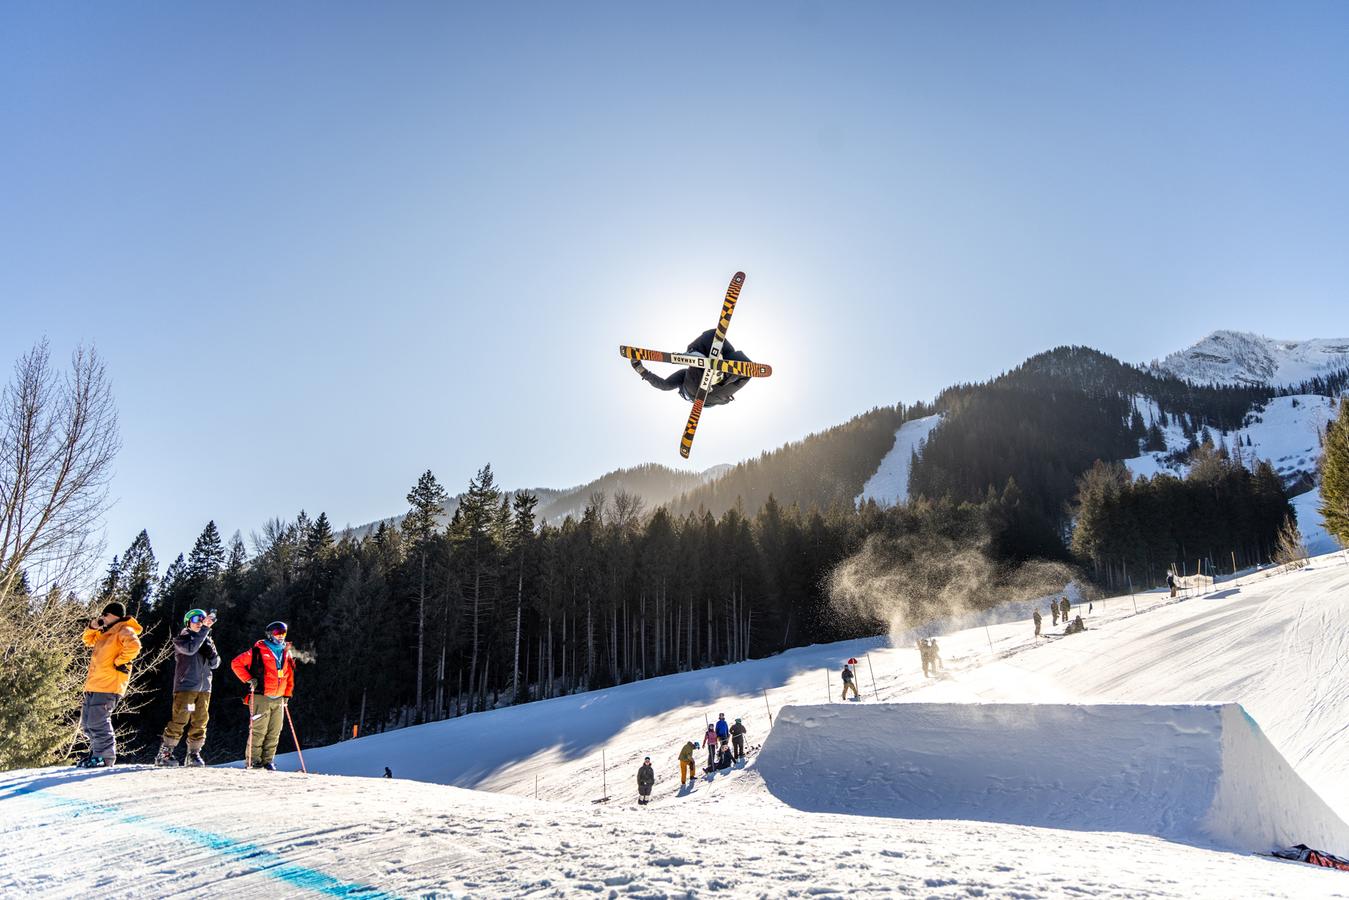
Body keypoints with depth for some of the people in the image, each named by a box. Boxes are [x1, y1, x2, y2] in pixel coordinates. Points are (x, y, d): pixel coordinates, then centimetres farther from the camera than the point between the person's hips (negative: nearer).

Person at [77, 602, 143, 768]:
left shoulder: (124, 631, -10)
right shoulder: (106, 632, 21)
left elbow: (134, 646, -28)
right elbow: (89, 641, 34)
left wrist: (119, 661, -20)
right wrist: (92, 627, 14)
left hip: (108, 686, -10)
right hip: (94, 685, 10)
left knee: (97, 722, -12)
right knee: (86, 724, 16)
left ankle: (105, 757, -4)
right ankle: (97, 751, 27)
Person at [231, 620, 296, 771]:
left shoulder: (286, 652, 16)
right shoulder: (259, 650, -2)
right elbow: (236, 663, -3)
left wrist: (287, 694, 16)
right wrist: (249, 679, -11)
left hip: (278, 699, 6)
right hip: (261, 697, -5)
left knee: (275, 731, 4)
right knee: (259, 730, -7)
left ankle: (267, 760, 11)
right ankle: (253, 760, 2)